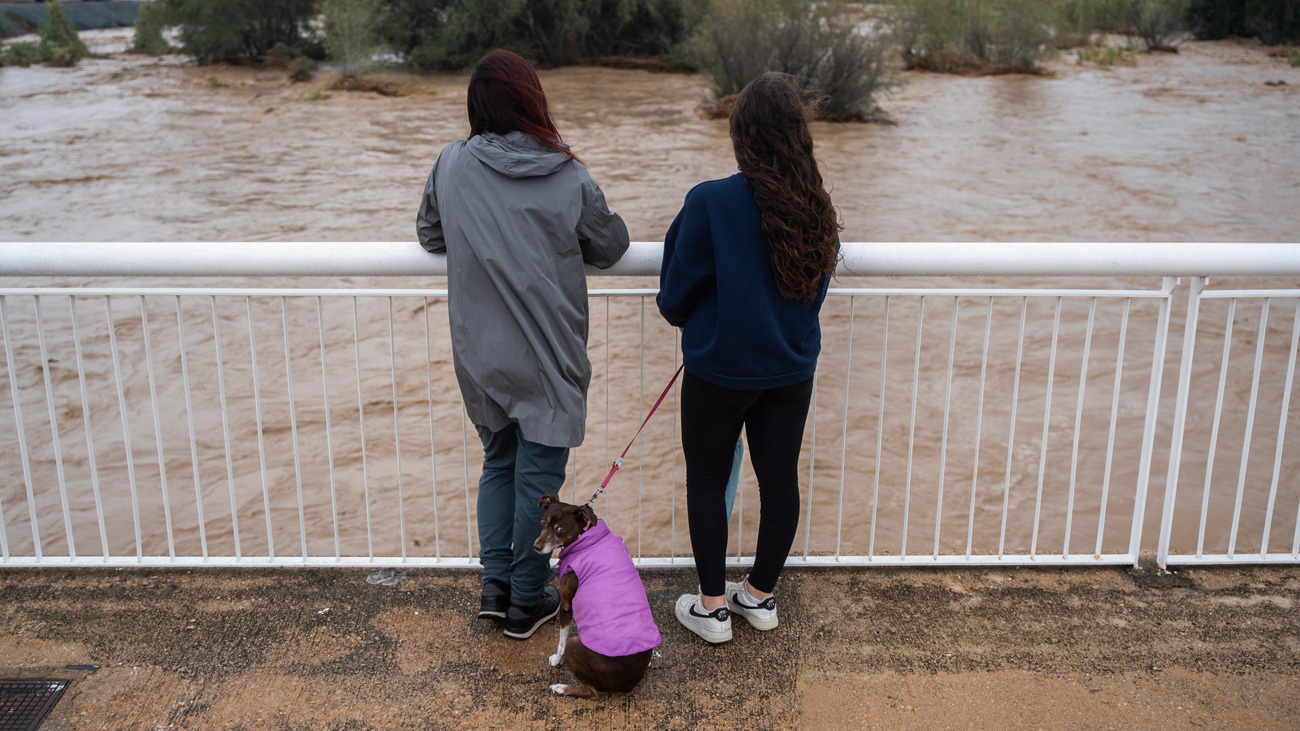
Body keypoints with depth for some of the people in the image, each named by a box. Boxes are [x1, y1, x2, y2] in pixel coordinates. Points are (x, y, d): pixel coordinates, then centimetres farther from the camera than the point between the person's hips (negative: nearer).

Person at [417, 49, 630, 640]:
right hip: (547, 361, -3)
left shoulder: (451, 164, -7)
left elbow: (429, 235, 8)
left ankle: (495, 585, 27)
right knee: (538, 477, 10)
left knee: (498, 463, 21)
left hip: (480, 358, 3)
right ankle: (527, 602, 23)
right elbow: (611, 247, 0)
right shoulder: (570, 179, -14)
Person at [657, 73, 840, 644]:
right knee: (779, 477, 16)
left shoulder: (709, 202, -20)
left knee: (706, 481, 12)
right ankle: (760, 595, 32)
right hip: (791, 369, 4)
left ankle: (712, 607, 21)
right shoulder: (817, 211, -5)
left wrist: (681, 315, 14)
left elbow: (677, 293, -9)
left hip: (719, 369, -4)